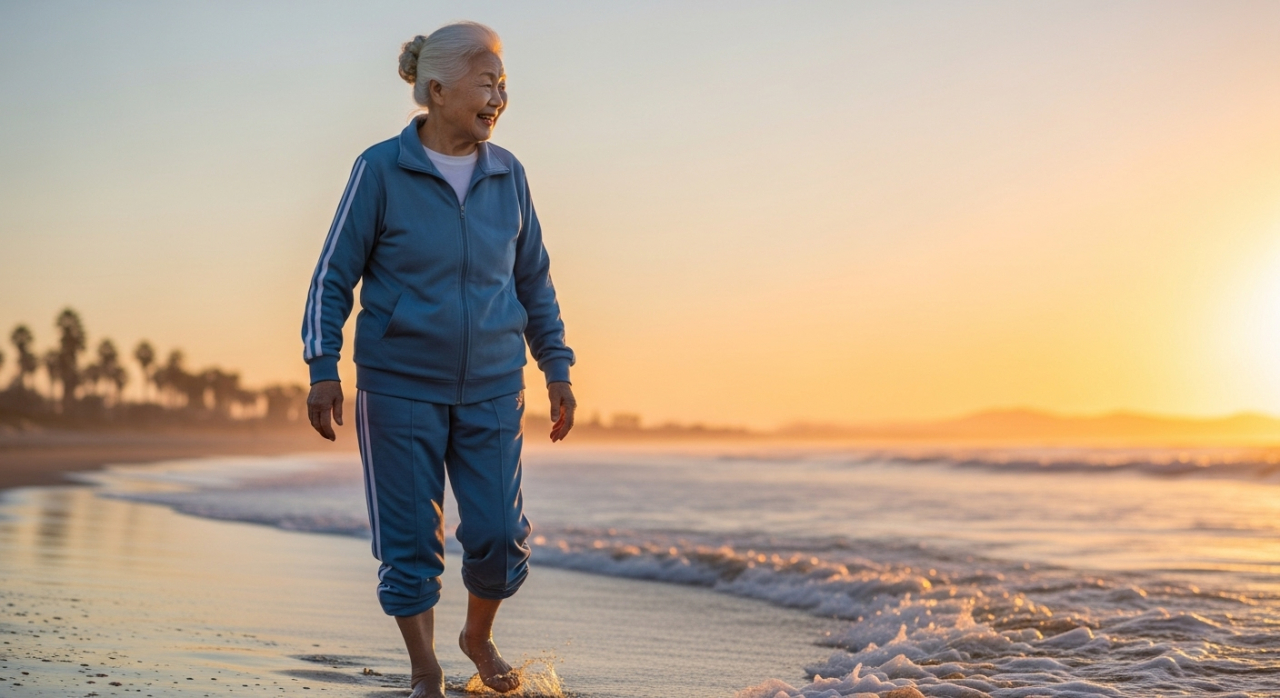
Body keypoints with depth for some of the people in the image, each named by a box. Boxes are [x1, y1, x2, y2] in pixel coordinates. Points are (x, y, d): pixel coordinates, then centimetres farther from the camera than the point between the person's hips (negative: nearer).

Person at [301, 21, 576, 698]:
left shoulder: (508, 174, 3)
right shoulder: (381, 170, -8)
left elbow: (534, 280, 12)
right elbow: (333, 275, -3)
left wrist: (557, 368, 10)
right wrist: (322, 370, -10)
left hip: (491, 388, 3)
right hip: (400, 387, -3)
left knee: (499, 535, -1)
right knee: (409, 541, 1)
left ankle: (479, 636, 28)